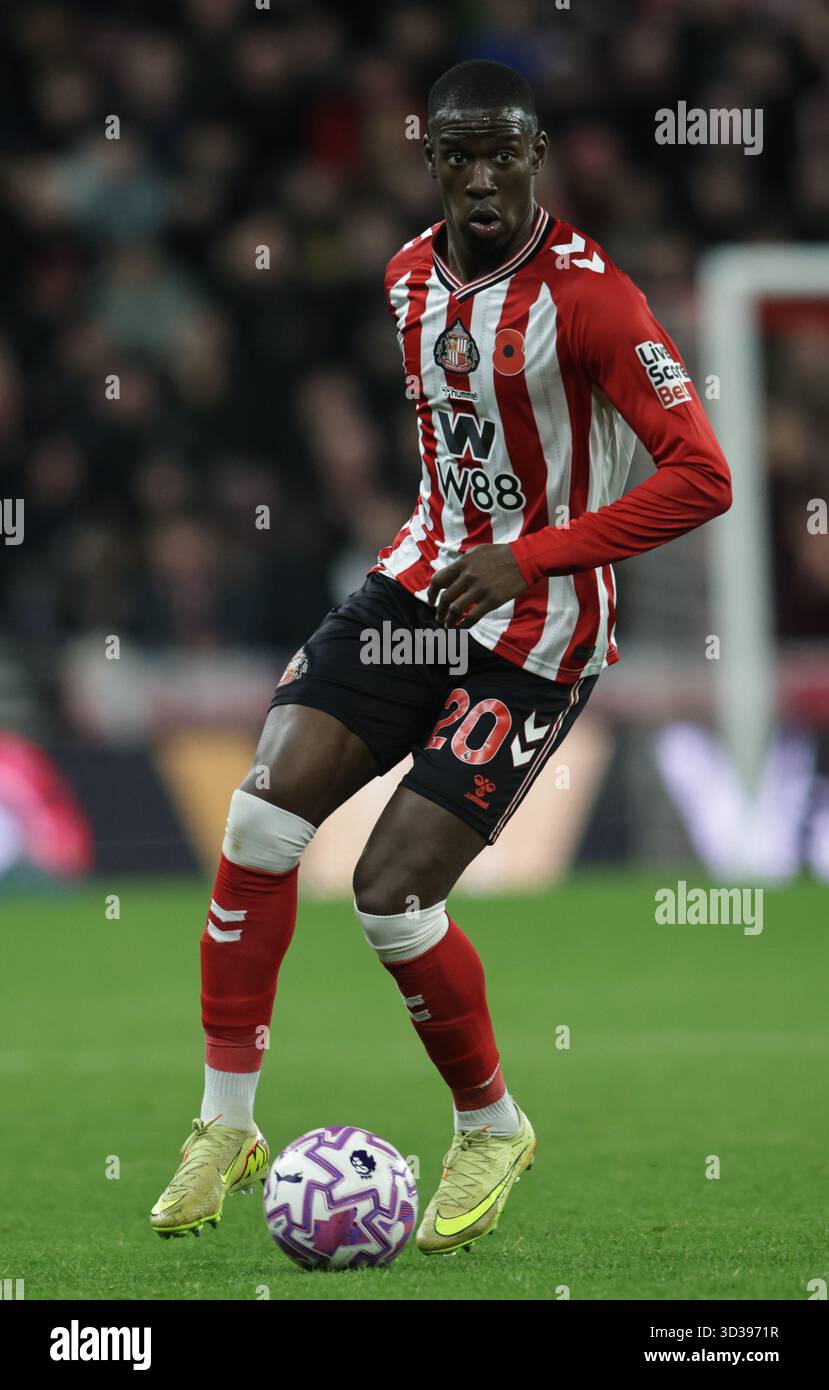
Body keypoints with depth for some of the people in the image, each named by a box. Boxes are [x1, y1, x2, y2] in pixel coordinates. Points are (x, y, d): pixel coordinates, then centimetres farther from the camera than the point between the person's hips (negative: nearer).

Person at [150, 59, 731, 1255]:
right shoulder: (410, 277, 4)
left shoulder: (584, 295, -19)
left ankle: (492, 1128, 14)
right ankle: (227, 1125, 1)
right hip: (424, 577, 6)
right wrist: (452, 538, 16)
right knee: (263, 814, -10)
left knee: (392, 888, -12)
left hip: (537, 631, -6)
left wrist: (528, 556, -24)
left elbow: (701, 478, -22)